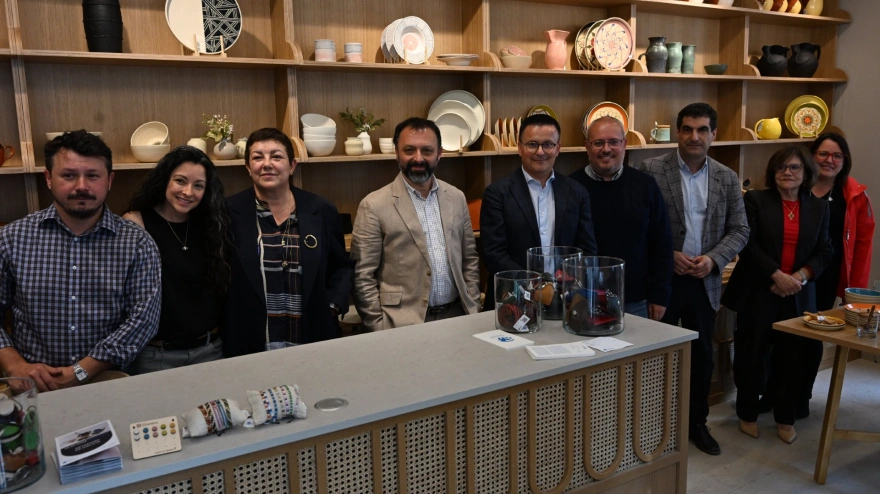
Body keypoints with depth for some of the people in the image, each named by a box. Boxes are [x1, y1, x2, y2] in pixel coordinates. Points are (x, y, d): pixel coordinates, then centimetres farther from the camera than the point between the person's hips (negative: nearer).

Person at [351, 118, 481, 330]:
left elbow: (470, 261, 13)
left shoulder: (456, 198, 8)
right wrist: (381, 330, -11)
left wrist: (473, 312, 7)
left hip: (456, 316, 4)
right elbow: (363, 277, -7)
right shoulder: (374, 205, -7)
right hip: (405, 325, -4)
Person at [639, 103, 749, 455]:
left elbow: (739, 230, 5)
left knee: (702, 355, 14)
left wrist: (713, 259, -11)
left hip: (705, 280, 4)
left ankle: (697, 422, 32)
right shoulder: (651, 170, -7)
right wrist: (668, 255, -16)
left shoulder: (727, 178, 5)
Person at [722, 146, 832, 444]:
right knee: (751, 354, 4)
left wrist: (801, 276, -11)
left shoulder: (818, 208, 10)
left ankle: (785, 418, 23)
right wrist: (777, 275, -17)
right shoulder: (755, 200, -1)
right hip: (758, 293, -3)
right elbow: (749, 244, -10)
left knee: (794, 357, 5)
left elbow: (824, 251, 6)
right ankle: (747, 414, 22)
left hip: (799, 295, 3)